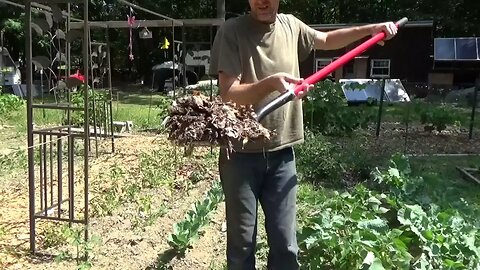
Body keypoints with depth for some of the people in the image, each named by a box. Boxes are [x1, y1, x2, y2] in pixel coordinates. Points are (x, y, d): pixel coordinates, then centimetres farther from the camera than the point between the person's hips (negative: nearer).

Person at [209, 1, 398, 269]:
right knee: (241, 245, 8)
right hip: (241, 154, -3)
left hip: (281, 152, 4)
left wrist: (370, 29, 21)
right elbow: (228, 95, -15)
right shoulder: (232, 31, -8)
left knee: (286, 245, 9)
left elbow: (326, 40, 27)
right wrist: (271, 83, -30)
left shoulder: (291, 25, 7)